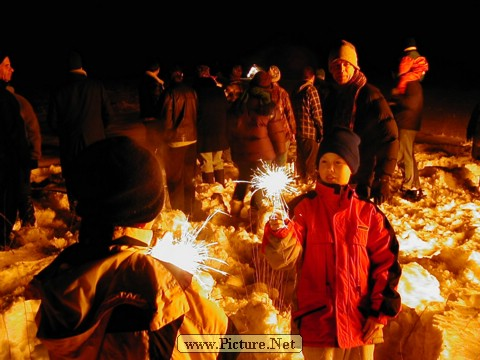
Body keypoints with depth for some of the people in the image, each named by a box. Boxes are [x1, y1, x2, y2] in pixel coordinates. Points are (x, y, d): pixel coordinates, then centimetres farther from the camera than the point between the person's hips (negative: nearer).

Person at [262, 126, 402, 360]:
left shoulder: (368, 212, 2)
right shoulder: (303, 207, -4)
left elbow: (386, 263, 4)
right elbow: (285, 258, -15)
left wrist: (381, 312, 0)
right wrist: (280, 233, -35)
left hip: (361, 322, 2)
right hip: (317, 322, -2)